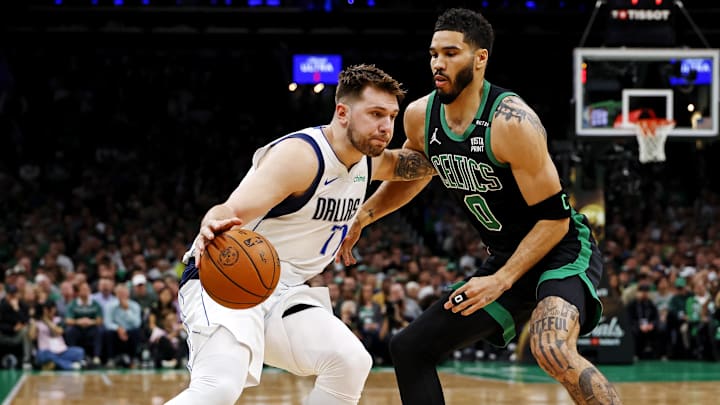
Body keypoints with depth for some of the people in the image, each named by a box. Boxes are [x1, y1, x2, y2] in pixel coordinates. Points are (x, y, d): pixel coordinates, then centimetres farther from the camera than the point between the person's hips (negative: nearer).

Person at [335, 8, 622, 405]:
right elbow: (411, 175, 21)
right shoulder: (420, 116, -3)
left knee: (551, 350, -37)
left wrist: (501, 282, -25)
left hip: (562, 251, -8)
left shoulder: (511, 122, -25)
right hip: (506, 258, 8)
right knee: (408, 348, 8)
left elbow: (555, 218, -22)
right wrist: (361, 217, 10)